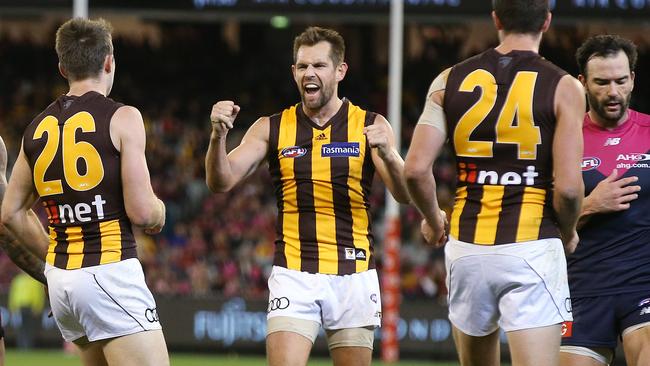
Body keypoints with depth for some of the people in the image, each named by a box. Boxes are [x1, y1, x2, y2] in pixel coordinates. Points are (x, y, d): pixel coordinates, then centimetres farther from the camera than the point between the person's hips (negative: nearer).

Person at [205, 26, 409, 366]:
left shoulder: (369, 126, 2)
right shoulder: (271, 129, 5)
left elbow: (405, 194, -6)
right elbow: (221, 182, -4)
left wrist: (387, 154, -27)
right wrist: (218, 136, -23)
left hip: (354, 276, 0)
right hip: (293, 275, 0)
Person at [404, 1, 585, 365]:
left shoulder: (450, 81, 5)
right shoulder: (563, 88, -5)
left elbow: (416, 170, -2)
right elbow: (567, 186, -12)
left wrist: (433, 220, 17)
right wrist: (568, 233, 9)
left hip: (467, 249, 4)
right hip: (532, 249, -4)